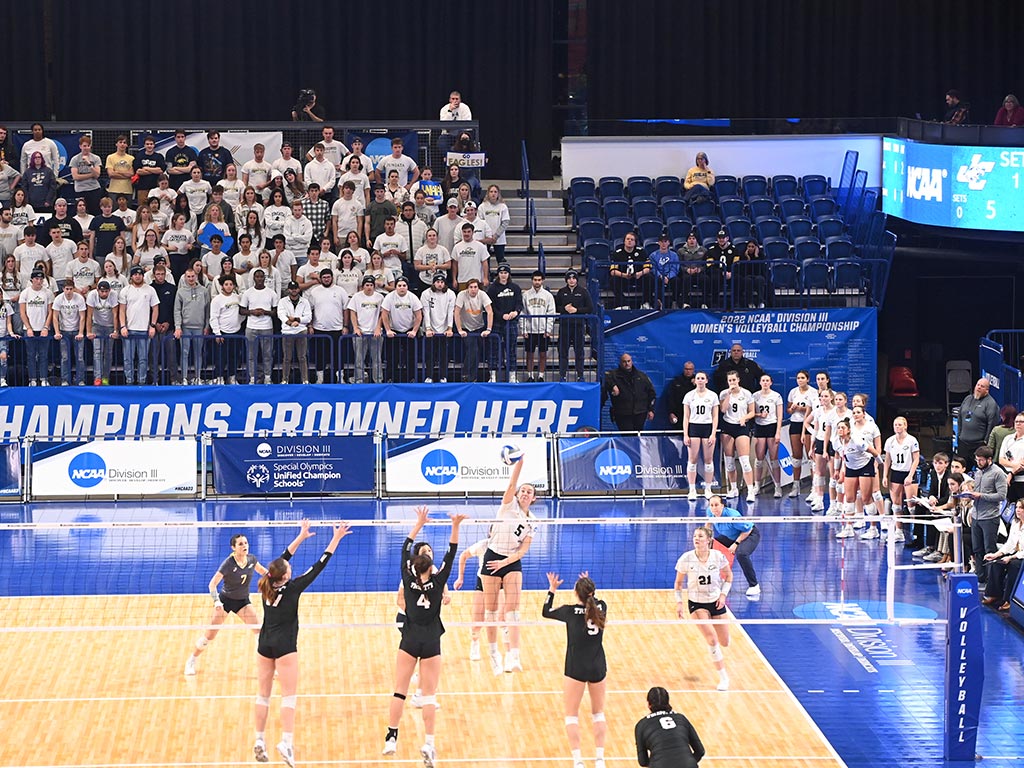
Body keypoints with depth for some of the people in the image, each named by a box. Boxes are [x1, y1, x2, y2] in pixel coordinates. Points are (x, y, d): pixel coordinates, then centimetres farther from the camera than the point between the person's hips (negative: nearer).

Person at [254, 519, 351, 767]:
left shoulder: (267, 586, -1)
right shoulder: (292, 588, -13)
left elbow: (283, 559, 14)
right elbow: (319, 566, -9)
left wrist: (301, 537, 22)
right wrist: (336, 540, -4)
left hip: (265, 644, 5)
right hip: (285, 646, -5)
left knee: (263, 693, 12)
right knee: (289, 694, -5)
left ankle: (259, 740, 10)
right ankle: (286, 741, -18)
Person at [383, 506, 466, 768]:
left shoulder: (409, 581, -2)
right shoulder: (437, 583, -5)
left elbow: (405, 550, 7)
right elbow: (450, 556, -3)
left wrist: (419, 524, 11)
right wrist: (455, 527, -8)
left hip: (409, 642, 1)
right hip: (431, 643, -1)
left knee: (399, 691, 6)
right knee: (429, 695, 0)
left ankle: (391, 739, 3)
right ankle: (428, 744, -8)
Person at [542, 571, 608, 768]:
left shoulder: (570, 611, -12)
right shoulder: (601, 608, -3)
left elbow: (545, 612, 6)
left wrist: (552, 589, 14)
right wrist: (588, 585, 31)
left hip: (576, 669, -3)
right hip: (598, 668, 3)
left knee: (571, 715, 7)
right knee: (598, 714, 17)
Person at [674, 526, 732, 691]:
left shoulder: (718, 556, -11)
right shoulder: (686, 559, -13)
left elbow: (728, 575, 6)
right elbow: (678, 582, 0)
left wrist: (723, 594, -6)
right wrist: (679, 602, -7)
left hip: (716, 601, 2)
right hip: (696, 603, -2)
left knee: (724, 643, 6)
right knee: (712, 640, -19)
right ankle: (723, 677, -6)